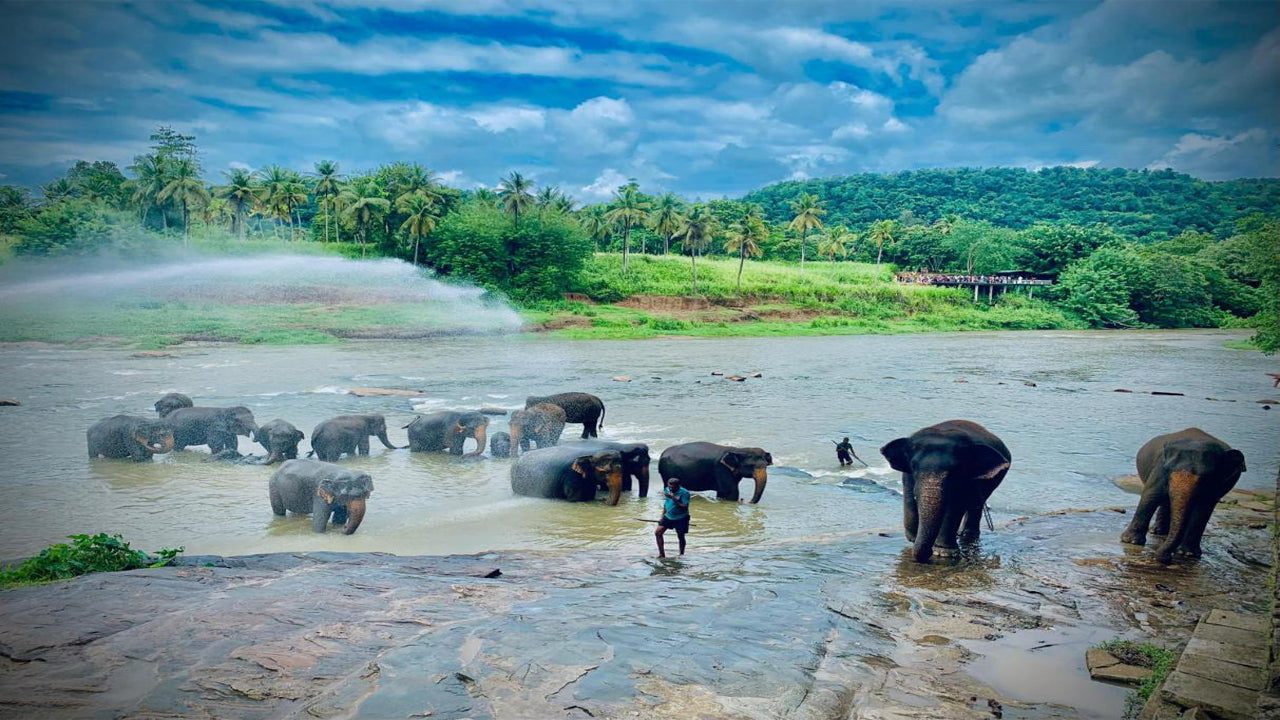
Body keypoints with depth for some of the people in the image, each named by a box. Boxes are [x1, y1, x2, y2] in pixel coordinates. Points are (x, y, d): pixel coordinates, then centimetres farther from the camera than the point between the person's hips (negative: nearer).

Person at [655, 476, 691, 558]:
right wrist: (662, 517, 14)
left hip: (680, 518, -6)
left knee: (680, 537, 5)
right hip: (668, 517, 6)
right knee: (657, 532, -4)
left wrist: (673, 498, -35)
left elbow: (684, 507, -28)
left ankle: (681, 555, 25)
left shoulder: (684, 493, -19)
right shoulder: (667, 490, 0)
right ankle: (662, 554, 4)